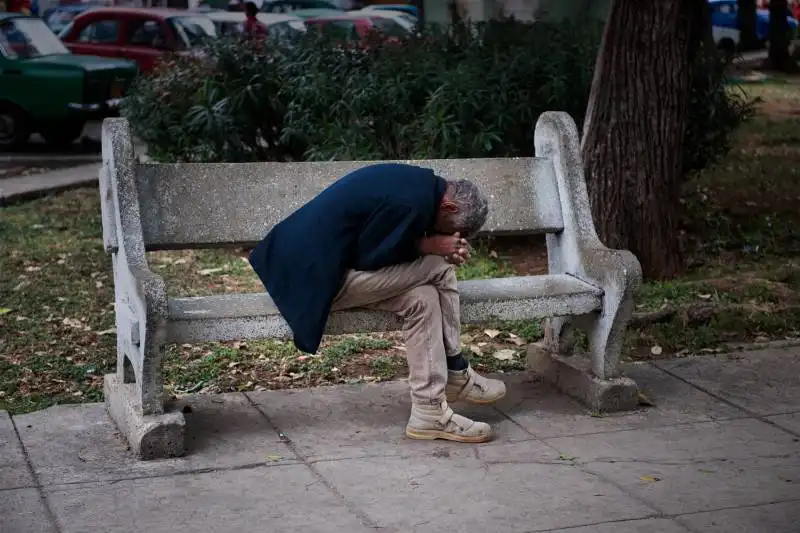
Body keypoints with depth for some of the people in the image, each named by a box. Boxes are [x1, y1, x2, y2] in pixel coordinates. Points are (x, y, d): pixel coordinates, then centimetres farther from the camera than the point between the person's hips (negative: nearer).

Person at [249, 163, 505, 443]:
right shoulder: (410, 203, -23)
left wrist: (445, 245, -1)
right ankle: (456, 375, 3)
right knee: (439, 268, -10)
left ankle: (429, 412, 1)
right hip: (319, 277, -10)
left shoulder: (418, 182, 7)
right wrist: (430, 245, -10)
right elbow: (368, 257, -18)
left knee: (421, 298, -1)